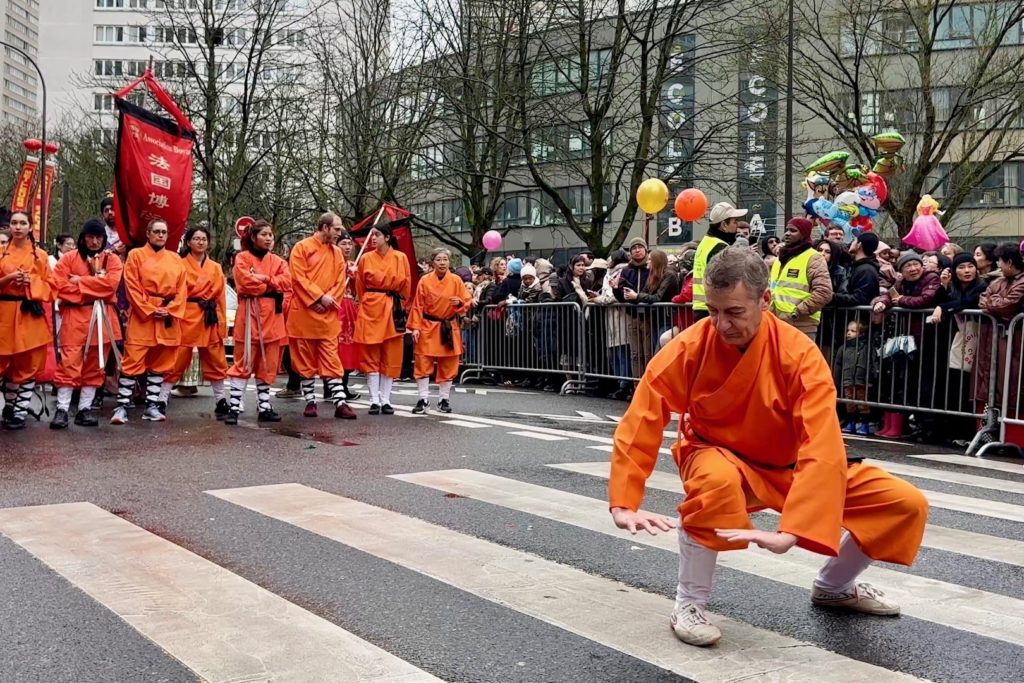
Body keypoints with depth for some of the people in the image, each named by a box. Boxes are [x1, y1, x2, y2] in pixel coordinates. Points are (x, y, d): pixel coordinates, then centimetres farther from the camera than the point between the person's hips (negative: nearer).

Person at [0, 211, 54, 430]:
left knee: (28, 365, 0)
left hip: (31, 315, 0)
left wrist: (32, 283, -12)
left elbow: (50, 287, 5)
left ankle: (20, 412, 7)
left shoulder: (40, 255, 6)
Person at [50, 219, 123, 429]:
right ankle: (62, 409, -4)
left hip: (102, 319, 2)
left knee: (95, 365, 5)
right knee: (70, 363, -8)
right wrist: (91, 292, -12)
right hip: (75, 317, -2)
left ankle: (85, 409, 12)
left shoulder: (112, 259, 8)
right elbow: (59, 285, -7)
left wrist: (79, 281, -9)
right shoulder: (69, 258, 5)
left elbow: (110, 283, -10)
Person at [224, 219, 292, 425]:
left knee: (268, 365, 7)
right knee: (244, 363, -6)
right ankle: (234, 407, -4)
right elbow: (246, 283, -14)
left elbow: (286, 282, -1)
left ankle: (264, 407, 14)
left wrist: (264, 279, -11)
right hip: (250, 315, -4)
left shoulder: (278, 261, 15)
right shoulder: (242, 258, 2)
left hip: (272, 315, 5)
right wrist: (271, 286, -5)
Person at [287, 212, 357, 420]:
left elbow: (340, 282, 7)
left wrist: (329, 300, -9)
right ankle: (310, 401, 14)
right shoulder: (302, 248, -3)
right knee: (305, 360, 5)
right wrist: (320, 297, -17)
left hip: (328, 315, 3)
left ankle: (340, 403, -3)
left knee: (332, 360, 0)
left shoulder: (337, 253, 12)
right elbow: (298, 278, -11)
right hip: (303, 313, -3)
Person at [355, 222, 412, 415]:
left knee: (390, 357, 3)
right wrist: (366, 304, 11)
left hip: (392, 311, 0)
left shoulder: (401, 258, 1)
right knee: (371, 356, 0)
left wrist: (399, 307, 8)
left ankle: (385, 400, 10)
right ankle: (374, 401, 4)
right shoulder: (366, 258, 3)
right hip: (370, 309, 0)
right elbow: (360, 287, 12)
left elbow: (406, 286, 7)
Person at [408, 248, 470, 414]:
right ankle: (423, 400, 5)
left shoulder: (456, 281, -1)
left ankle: (444, 400, 19)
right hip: (428, 327, -1)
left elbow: (466, 303, 3)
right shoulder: (425, 281, -4)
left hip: (449, 328, 1)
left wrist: (459, 303, -19)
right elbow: (418, 306, -2)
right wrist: (415, 327, -8)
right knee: (423, 364, -2)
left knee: (448, 366, 7)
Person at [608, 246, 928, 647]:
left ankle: (834, 587, 21)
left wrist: (791, 530, -43)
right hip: (719, 459, -2)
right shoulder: (689, 348, -23)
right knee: (717, 480, -40)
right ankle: (688, 604, -16)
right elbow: (639, 426, -21)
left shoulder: (799, 354, -25)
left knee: (907, 506, -7)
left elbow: (823, 449, -32)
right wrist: (624, 504, -31)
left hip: (787, 467, 2)